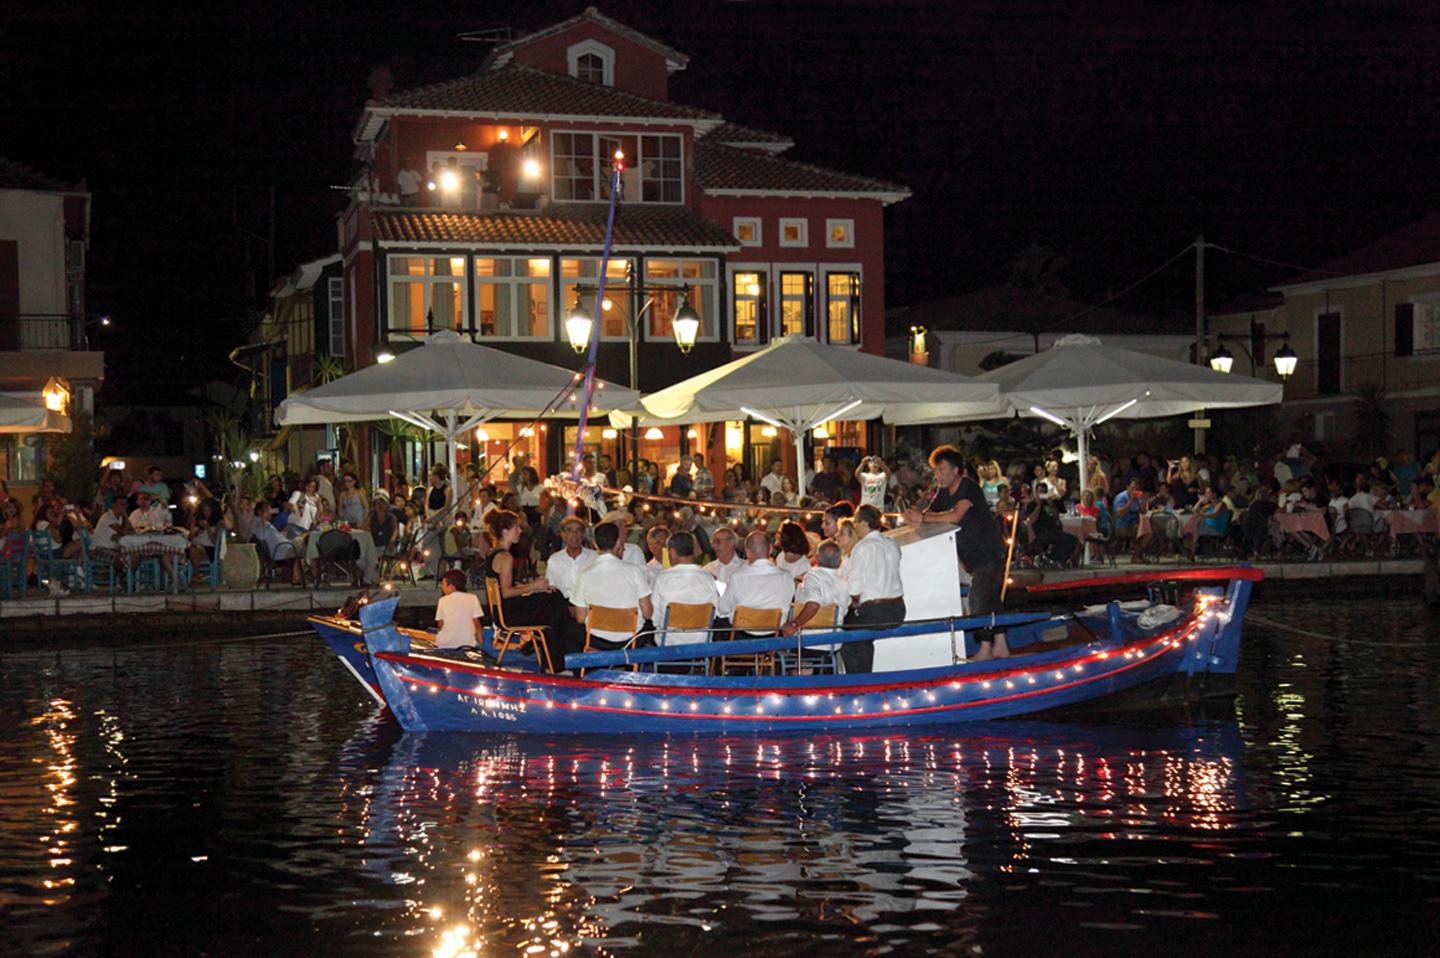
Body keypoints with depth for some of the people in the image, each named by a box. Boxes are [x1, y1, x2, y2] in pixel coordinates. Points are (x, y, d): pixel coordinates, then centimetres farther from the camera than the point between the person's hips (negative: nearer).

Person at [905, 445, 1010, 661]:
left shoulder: (969, 487, -18)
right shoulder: (943, 493, 9)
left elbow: (955, 516, -31)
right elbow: (930, 515, 6)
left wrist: (923, 518, -27)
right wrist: (914, 519, -18)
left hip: (989, 552, -9)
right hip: (974, 556, 9)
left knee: (979, 600, -10)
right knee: (989, 601, 12)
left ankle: (985, 649, -4)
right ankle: (1000, 646, 18)